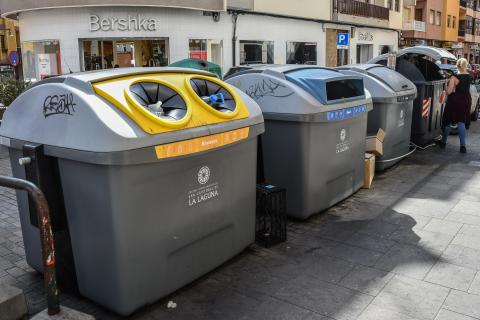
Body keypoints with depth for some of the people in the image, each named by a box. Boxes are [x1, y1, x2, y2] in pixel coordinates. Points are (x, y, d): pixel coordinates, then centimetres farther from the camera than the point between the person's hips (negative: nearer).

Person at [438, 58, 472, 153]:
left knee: (449, 122, 11)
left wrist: (448, 84, 2)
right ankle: (463, 146, 0)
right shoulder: (469, 76, -1)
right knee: (462, 123, 7)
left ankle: (443, 142, 25)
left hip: (455, 102, -4)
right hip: (466, 101, 4)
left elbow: (449, 91, -17)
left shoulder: (454, 78, -17)